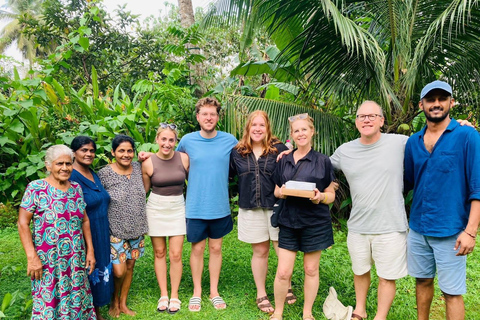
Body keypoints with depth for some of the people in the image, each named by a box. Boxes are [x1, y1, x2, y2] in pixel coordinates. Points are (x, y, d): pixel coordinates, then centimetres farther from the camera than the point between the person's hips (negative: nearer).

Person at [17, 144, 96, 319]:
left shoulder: (76, 188, 5)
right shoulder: (36, 188, -9)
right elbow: (23, 223, -10)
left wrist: (90, 250, 6)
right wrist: (32, 257, -15)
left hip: (76, 259, 4)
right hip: (47, 260, -4)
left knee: (77, 299, 13)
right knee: (49, 302, 7)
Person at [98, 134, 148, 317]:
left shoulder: (138, 168, -1)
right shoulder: (104, 174, -14)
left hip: (136, 229, 4)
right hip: (115, 231, -4)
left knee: (130, 266, 15)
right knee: (119, 271, -3)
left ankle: (123, 304, 34)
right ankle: (114, 301, 28)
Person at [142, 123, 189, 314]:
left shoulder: (184, 158, -7)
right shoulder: (148, 163, -8)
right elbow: (143, 189, 7)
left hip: (177, 208, 0)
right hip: (156, 208, 0)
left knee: (175, 255, 2)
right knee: (159, 252, 9)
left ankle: (175, 296, 19)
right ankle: (163, 295, 24)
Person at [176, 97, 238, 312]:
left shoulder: (229, 140, -3)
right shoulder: (187, 140, -3)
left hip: (220, 206, 1)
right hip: (195, 207, -1)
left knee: (216, 248, 13)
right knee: (197, 249, 10)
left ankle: (214, 292, 30)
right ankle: (197, 292, 29)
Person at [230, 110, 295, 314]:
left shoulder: (279, 149, -4)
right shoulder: (237, 152, 4)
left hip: (276, 207, -1)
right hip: (251, 209, 2)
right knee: (260, 251, 12)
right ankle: (261, 294, 30)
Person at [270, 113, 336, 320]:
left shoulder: (323, 161, -1)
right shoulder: (284, 161, 7)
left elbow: (331, 194, 2)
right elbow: (276, 190, 13)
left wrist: (321, 197, -20)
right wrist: (281, 192, -10)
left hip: (315, 223, -2)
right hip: (289, 221, 2)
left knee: (311, 269, 11)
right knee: (283, 272, 1)